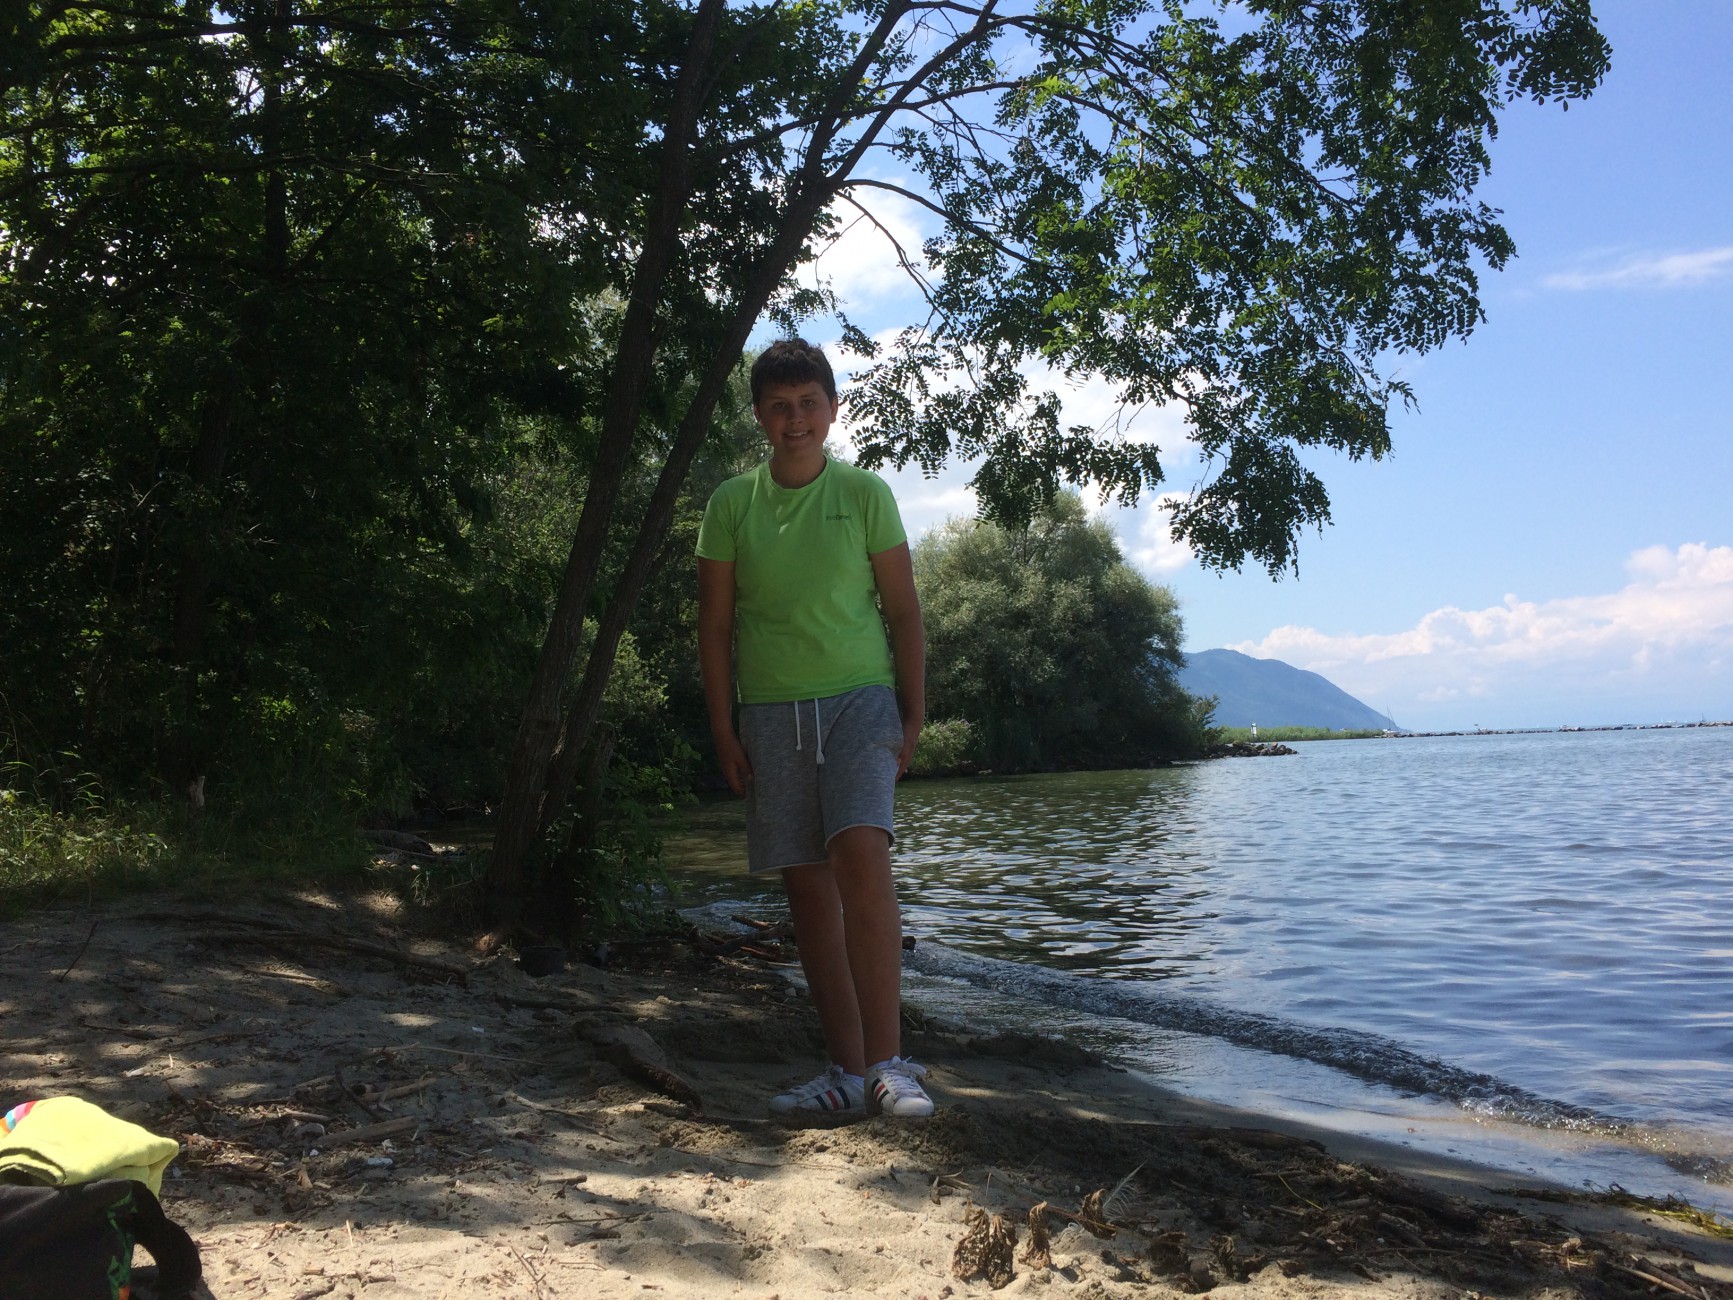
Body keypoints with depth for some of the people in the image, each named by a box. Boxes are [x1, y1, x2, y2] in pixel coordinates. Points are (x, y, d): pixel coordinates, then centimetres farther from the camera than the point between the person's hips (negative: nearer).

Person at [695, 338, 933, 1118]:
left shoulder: (865, 494, 4)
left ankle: (888, 1063, -15)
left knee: (862, 857, -20)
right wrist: (723, 729, 3)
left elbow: (903, 611, 6)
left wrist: (914, 716, 0)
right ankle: (849, 1069, 10)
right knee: (806, 885, 2)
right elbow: (714, 624, 8)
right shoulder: (732, 504, 7)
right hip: (771, 713, 2)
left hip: (860, 702, -2)